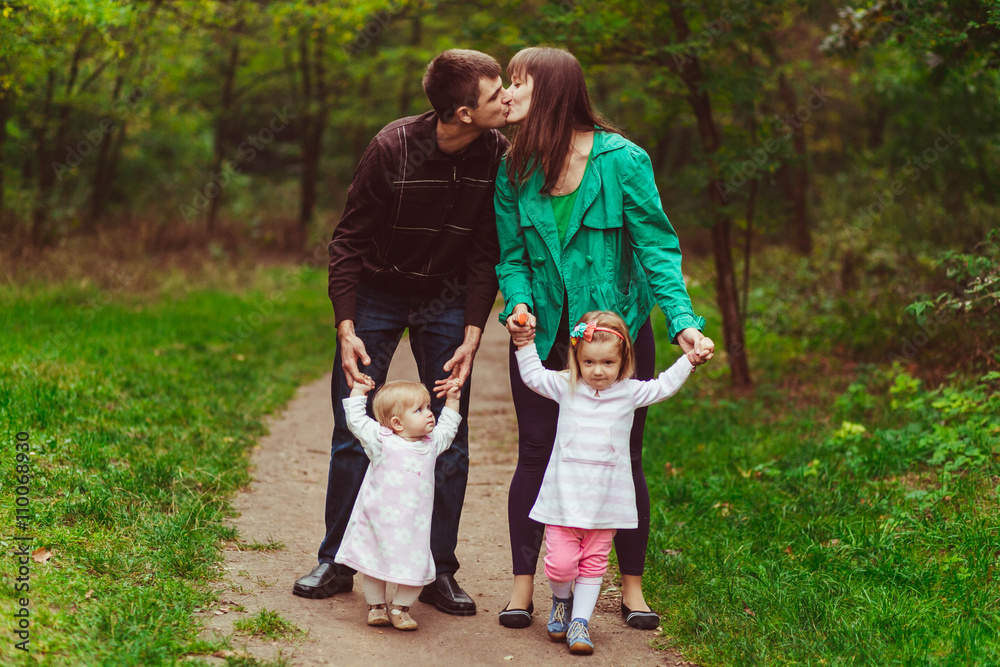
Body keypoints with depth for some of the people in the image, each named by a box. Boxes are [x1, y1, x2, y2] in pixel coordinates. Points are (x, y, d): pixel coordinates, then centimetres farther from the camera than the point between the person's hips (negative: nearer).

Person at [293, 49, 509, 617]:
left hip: (446, 298, 2)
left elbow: (487, 252, -7)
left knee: (450, 437, -1)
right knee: (353, 431, -1)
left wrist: (472, 336, -14)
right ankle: (337, 562, 14)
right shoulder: (393, 148, -23)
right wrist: (346, 329, -21)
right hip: (376, 292, -2)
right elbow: (350, 239, -14)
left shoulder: (498, 156, -15)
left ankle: (439, 570, 10)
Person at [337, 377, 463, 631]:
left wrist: (452, 401, 23)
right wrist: (358, 392, -3)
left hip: (415, 524, 3)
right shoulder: (381, 441, -8)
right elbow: (356, 421, -4)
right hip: (380, 521, -3)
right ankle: (376, 606, 28)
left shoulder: (431, 443, 7)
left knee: (416, 569, -2)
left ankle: (400, 607, 17)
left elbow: (446, 430, 26)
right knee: (375, 563, 9)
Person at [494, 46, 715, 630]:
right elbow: (512, 256, 4)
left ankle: (633, 586, 21)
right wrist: (519, 303, -17)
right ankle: (524, 584, 13)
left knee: (623, 458, 5)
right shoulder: (515, 170, -2)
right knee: (536, 453, 3)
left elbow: (657, 246, -13)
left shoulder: (622, 160, -13)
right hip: (543, 332, 3)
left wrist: (684, 322, -23)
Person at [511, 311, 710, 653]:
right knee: (561, 563, -6)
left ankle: (580, 621, 14)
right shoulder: (566, 387, 3)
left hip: (606, 502, 1)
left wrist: (690, 359, 11)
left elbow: (663, 386, 15)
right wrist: (525, 343, 0)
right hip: (564, 497, -1)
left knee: (593, 563, 5)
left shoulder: (629, 392, 5)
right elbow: (533, 375, 9)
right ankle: (561, 601, 24)